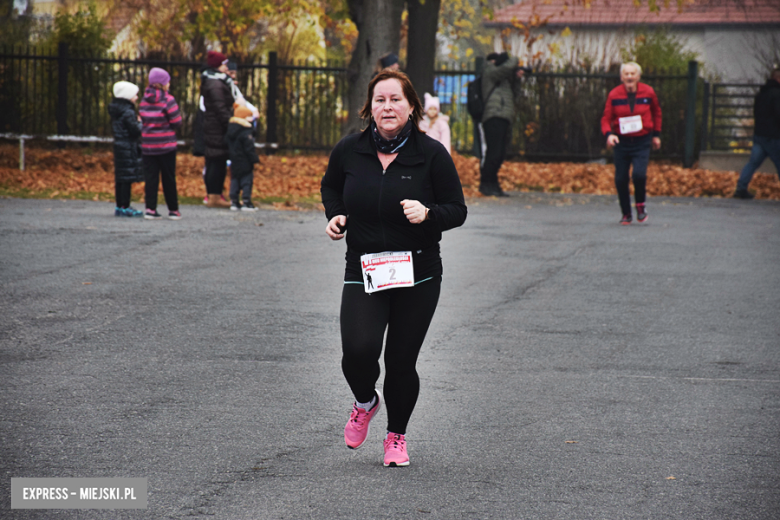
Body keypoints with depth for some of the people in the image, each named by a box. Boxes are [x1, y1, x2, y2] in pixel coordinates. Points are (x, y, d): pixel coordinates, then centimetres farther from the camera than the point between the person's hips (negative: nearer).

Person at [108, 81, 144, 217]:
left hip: (119, 145, 10)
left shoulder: (116, 111, 12)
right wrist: (140, 122, 0)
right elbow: (135, 131, -20)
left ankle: (120, 206, 17)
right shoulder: (128, 112, -17)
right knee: (127, 178, -7)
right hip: (128, 148, -10)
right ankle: (124, 207, -6)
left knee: (120, 178, 12)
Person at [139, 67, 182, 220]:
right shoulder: (167, 99, -12)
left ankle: (150, 209, -2)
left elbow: (143, 119, 10)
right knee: (169, 178, 6)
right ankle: (173, 210, 12)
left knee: (150, 177, 5)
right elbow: (177, 122, -10)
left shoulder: (144, 100, 4)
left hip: (148, 145, 4)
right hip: (166, 144, -4)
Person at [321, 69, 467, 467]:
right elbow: (331, 186, 20)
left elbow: (457, 210, -2)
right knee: (358, 349, -19)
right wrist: (335, 215, 1)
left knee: (402, 361, 3)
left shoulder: (432, 154, -7)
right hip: (363, 270, 1)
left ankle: (396, 436, 30)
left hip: (418, 274, -1)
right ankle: (365, 402, 16)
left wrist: (427, 213, -22)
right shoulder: (349, 151, -1)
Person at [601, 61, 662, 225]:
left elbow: (656, 112, 16)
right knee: (620, 179, 0)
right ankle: (626, 214, 18)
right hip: (621, 141, 1)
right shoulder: (614, 95, -4)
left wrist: (656, 135, 16)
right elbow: (606, 118, -1)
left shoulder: (648, 92, -2)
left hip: (642, 141, -1)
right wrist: (608, 134, -21)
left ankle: (641, 205, 6)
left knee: (639, 173, -21)